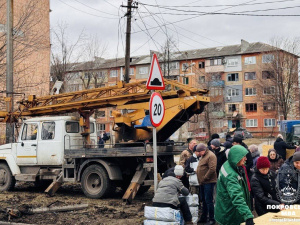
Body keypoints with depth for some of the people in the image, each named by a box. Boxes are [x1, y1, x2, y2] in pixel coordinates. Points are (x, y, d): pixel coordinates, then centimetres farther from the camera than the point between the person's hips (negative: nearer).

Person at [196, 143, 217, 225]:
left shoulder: (211, 156, -13)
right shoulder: (203, 156, 17)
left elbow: (212, 169, -22)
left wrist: (204, 178, -17)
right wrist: (200, 180, 13)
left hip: (208, 182, -10)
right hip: (203, 182, 10)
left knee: (208, 200, -7)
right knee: (203, 200, 16)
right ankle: (203, 218, 26)